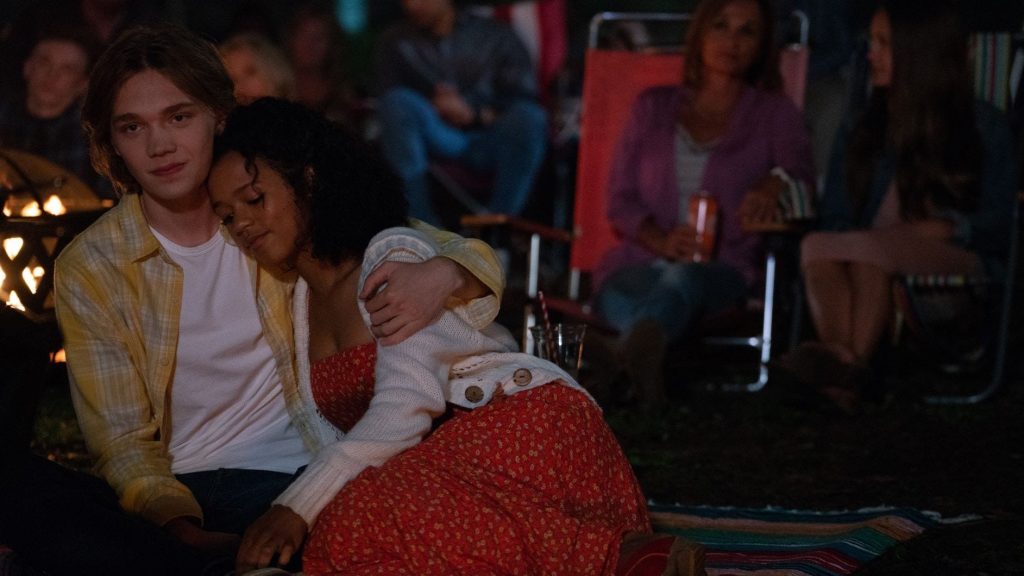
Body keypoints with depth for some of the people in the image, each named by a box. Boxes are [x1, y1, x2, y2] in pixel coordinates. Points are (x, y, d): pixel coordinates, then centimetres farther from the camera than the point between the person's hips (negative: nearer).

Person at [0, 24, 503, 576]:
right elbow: (122, 440, -3)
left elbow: (471, 254, 6)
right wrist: (179, 525, -24)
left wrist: (439, 275, -21)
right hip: (174, 492, 0)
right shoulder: (90, 269, 3)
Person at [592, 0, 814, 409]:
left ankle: (634, 351, -75)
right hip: (641, 261, 4)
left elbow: (800, 168, -2)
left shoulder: (774, 113, 19)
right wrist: (662, 242, -8)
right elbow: (620, 200, 15)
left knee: (684, 279, -44)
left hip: (723, 270, -4)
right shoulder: (653, 107, 23)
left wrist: (774, 182, -29)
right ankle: (645, 360, -67)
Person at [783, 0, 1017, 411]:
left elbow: (997, 223, 6)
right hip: (882, 270, 4)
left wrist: (936, 229, -12)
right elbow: (835, 217, 13)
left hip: (958, 262, -3)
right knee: (817, 247, -31)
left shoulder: (983, 129, 13)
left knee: (870, 249, -36)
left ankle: (853, 363, -47)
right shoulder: (858, 134, 25)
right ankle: (839, 356, -53)